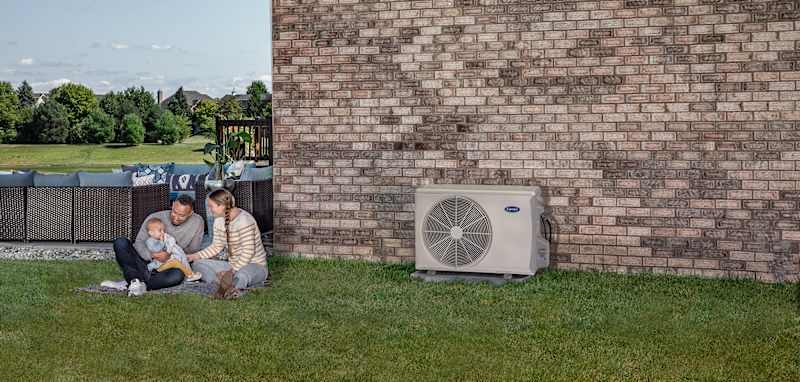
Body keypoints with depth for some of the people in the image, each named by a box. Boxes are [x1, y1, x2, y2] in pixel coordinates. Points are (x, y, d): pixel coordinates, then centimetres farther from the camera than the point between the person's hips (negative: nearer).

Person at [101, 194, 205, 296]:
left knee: (178, 275, -37)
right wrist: (152, 255, -29)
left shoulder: (197, 222, -4)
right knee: (120, 243, -23)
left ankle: (127, 284, -32)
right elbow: (139, 242, -8)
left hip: (164, 269, -1)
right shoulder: (155, 218, -5)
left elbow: (193, 251, 0)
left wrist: (170, 256, -16)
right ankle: (137, 280, -37)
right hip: (144, 263, 1)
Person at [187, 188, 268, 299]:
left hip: (255, 266, -9)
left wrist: (232, 271, -27)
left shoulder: (244, 220, -20)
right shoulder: (219, 220, 5)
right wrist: (195, 256, 0)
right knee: (198, 264, -7)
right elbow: (217, 246, 13)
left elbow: (248, 252, -24)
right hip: (233, 265, 9)